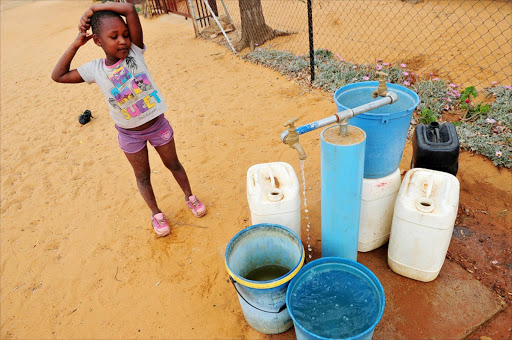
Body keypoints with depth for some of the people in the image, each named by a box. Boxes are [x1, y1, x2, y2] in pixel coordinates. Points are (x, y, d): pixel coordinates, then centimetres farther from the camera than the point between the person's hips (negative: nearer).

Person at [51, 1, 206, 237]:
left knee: (173, 165, 17)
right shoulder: (95, 69, -8)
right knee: (142, 176, 16)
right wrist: (76, 43, -6)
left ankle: (190, 197, 43)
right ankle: (156, 214, 38)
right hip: (129, 135, 1)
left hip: (157, 124, -1)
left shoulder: (134, 52, -13)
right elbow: (58, 76, -3)